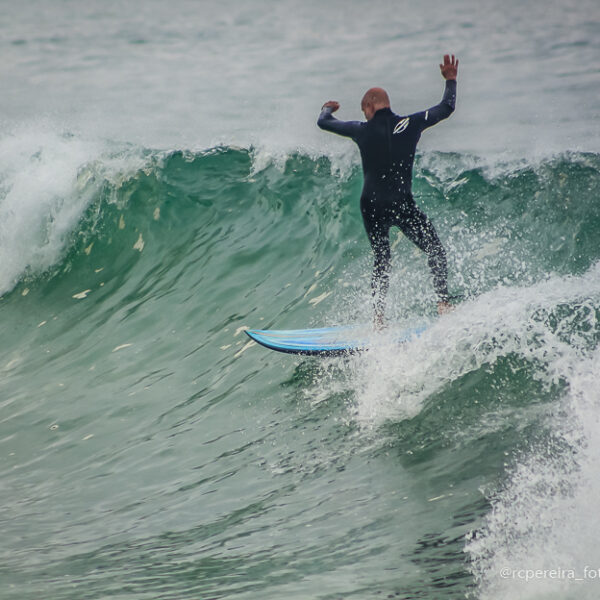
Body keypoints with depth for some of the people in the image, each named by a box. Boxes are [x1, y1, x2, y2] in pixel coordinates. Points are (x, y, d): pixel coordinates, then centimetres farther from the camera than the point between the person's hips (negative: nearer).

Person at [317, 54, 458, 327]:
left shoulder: (362, 130, -3)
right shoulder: (410, 124, -4)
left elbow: (324, 123, 10)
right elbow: (446, 109, 9)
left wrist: (328, 109, 33)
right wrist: (450, 80, 24)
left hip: (372, 206, 1)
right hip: (403, 205, -1)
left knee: (381, 260, 17)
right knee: (435, 249, 15)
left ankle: (379, 318, 11)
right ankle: (443, 302, 1)